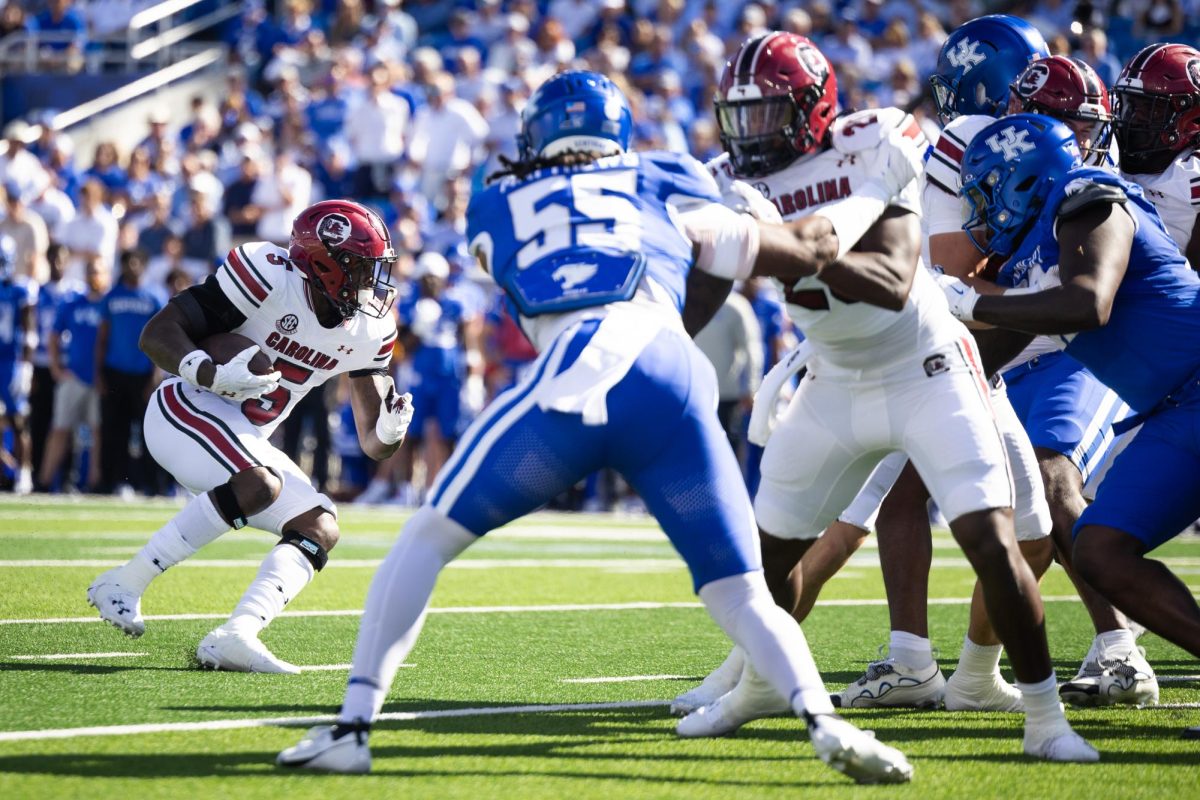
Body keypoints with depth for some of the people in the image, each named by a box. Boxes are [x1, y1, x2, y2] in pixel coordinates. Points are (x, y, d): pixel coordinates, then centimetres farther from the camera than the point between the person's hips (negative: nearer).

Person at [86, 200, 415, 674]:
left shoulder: (369, 330, 1)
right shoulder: (269, 276, -19)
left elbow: (372, 443, 4)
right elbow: (157, 333, -19)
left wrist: (390, 433, -21)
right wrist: (215, 377, -36)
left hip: (246, 440, 8)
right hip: (188, 411, -8)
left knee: (319, 528, -8)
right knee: (259, 486, -32)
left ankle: (235, 637, -22)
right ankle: (123, 584, -23)